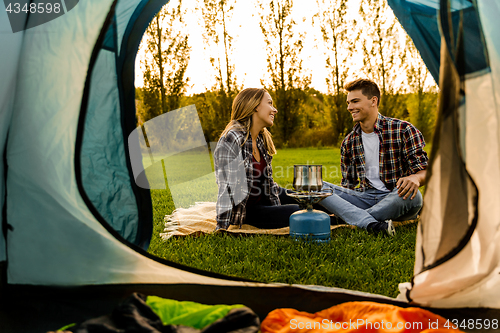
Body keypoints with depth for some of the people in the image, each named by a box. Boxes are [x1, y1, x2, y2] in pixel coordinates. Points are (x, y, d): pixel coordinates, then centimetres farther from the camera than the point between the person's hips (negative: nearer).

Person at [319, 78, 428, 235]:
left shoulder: (403, 130, -3)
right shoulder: (349, 143, 10)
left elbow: (424, 170, -5)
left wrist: (415, 178, -31)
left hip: (396, 199, -4)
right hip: (365, 198, 4)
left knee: (411, 195, -39)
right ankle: (374, 224, -35)